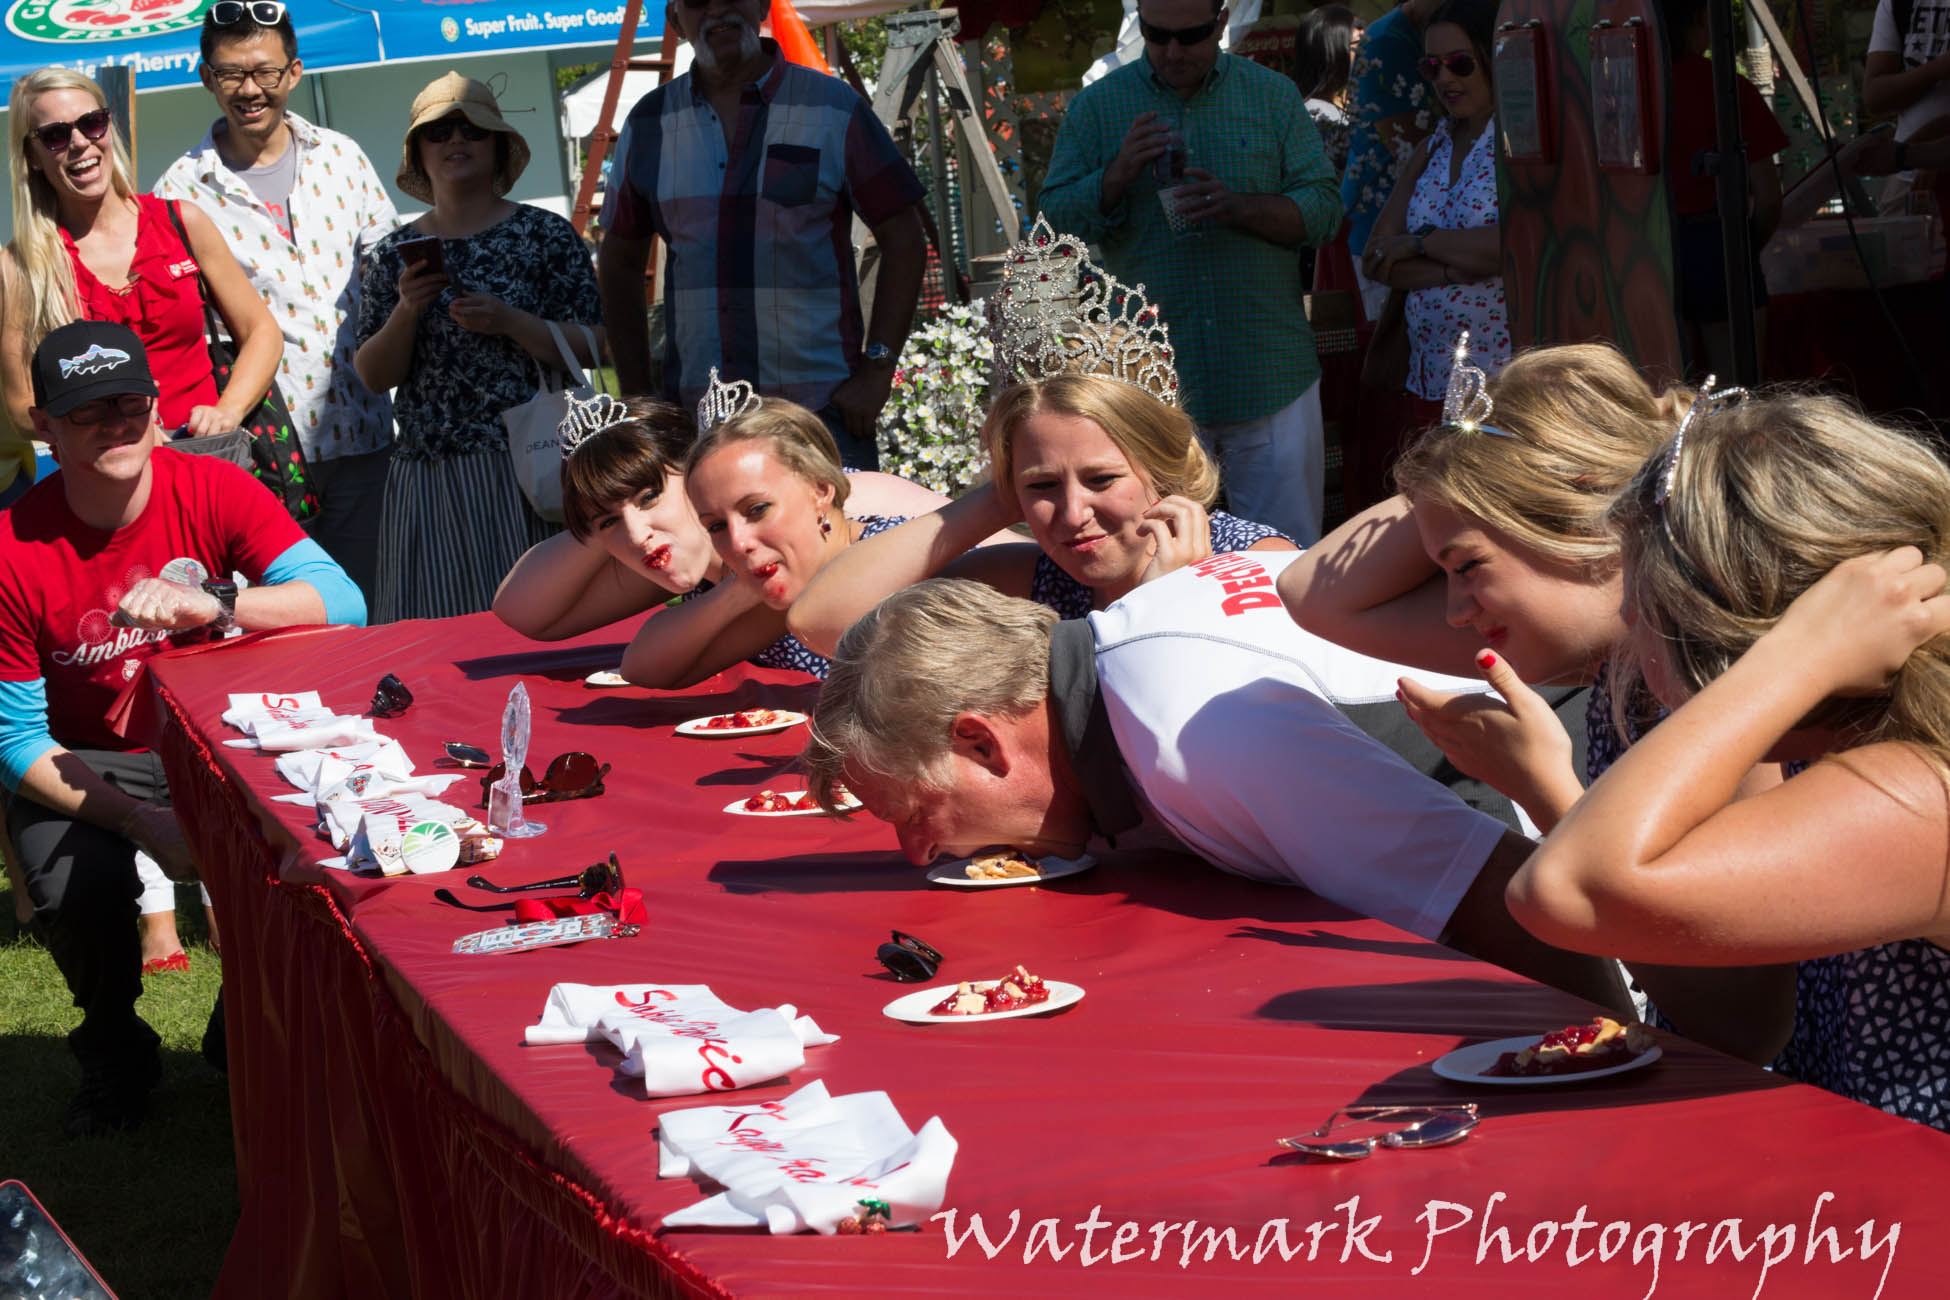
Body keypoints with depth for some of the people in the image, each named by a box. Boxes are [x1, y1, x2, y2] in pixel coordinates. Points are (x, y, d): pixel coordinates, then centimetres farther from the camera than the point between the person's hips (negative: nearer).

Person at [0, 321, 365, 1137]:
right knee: (78, 885, -29)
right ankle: (115, 1055, 4)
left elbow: (342, 601, -26)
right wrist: (140, 821, -26)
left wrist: (213, 603, -44)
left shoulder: (211, 492, -13)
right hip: (84, 762, -1)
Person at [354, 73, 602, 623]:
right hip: (426, 478, 3)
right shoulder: (395, 254, 12)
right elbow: (373, 376, 8)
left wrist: (510, 322, -14)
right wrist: (406, 312, -9)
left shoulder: (547, 236, 3)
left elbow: (594, 348, -2)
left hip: (524, 470, -2)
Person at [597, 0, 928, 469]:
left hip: (823, 409, -3)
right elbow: (621, 261, 17)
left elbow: (903, 240, 2)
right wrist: (636, 397, 9)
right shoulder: (651, 124, 10)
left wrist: (877, 370, -8)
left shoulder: (833, 108, 1)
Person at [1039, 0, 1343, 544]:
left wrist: (1238, 208, -18)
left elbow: (1322, 208, 0)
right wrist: (1119, 174, -17)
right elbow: (1058, 219, 1)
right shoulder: (1096, 107, 5)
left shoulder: (1274, 96, 6)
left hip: (1270, 375, 0)